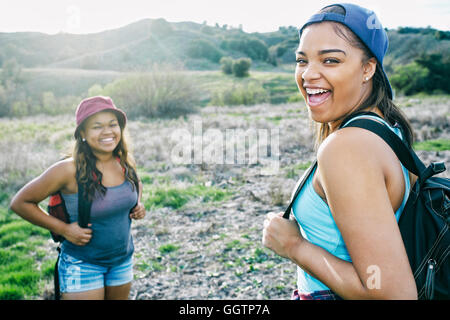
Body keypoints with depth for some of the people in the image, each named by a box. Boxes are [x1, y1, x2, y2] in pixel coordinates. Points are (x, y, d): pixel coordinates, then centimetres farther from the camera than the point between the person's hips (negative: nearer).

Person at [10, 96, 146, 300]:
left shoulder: (126, 162, -5)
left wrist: (138, 205, -1)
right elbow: (20, 203, -13)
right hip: (82, 265, -5)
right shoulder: (70, 170, -21)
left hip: (123, 260, 5)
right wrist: (63, 229, -17)